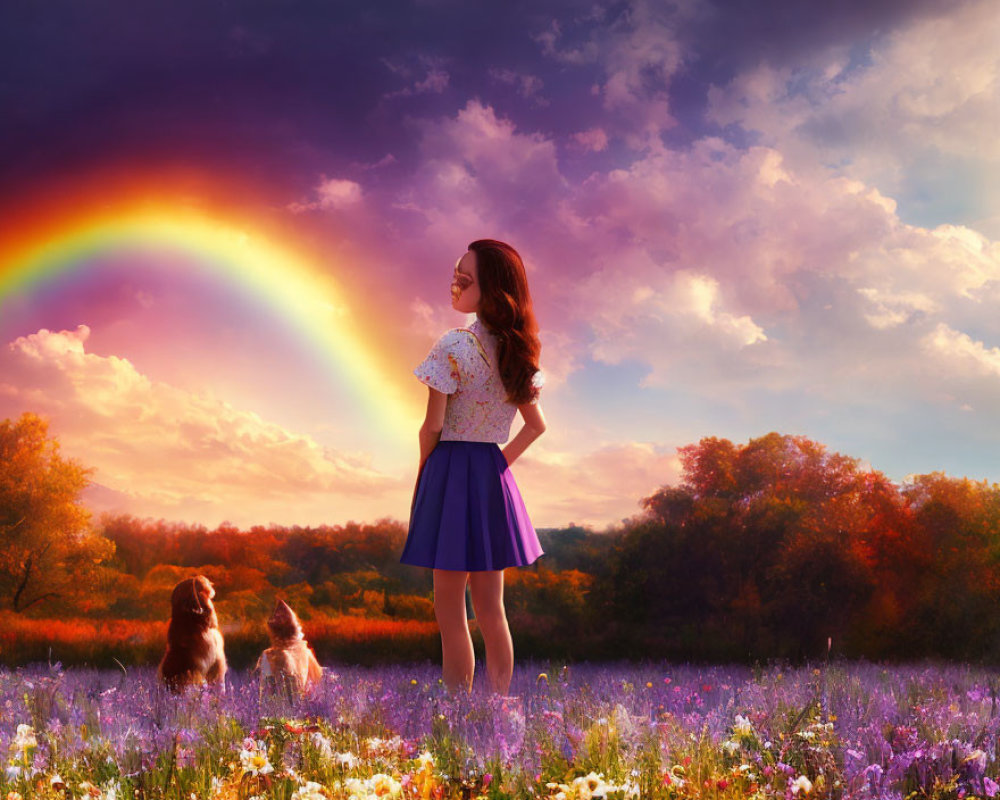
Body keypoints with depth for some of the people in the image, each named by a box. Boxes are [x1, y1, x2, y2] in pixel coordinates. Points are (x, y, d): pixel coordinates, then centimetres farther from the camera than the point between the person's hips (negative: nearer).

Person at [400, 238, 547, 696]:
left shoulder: (453, 346, -16)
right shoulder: (517, 351, 5)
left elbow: (432, 426, -13)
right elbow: (536, 426, 13)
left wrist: (422, 475, 2)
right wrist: (499, 463, 16)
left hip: (452, 469, -7)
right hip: (494, 474, 7)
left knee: (450, 611, 2)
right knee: (490, 609, 14)